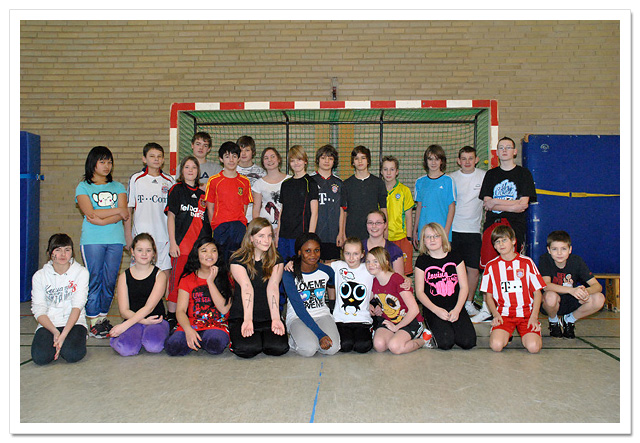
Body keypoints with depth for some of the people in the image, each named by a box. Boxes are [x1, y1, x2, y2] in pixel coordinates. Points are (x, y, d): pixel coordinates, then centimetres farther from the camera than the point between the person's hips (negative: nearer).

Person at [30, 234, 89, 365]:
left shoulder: (81, 272, 0)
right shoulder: (39, 276, 4)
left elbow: (77, 306, -8)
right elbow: (38, 310, -3)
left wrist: (63, 335, -21)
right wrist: (55, 332, -20)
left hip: (74, 322, -1)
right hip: (48, 324, 1)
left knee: (73, 354, -28)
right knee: (40, 357, -26)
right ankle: (54, 342, 7)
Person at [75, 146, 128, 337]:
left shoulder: (118, 187, 15)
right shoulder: (83, 187, 7)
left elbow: (123, 215, 1)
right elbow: (90, 213, -8)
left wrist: (101, 220, -13)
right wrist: (118, 210, -4)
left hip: (115, 240, 3)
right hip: (92, 240, -2)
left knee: (110, 280, 3)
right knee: (94, 280, -2)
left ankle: (103, 317, 15)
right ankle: (93, 321, 4)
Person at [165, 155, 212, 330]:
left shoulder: (202, 192, 15)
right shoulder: (176, 189, 4)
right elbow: (171, 216, -1)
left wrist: (209, 243, 7)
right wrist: (172, 242, -8)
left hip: (201, 243, 4)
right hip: (182, 243, -4)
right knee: (177, 279, -4)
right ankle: (171, 316, 6)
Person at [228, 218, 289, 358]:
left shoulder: (276, 260, 6)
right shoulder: (238, 260, -2)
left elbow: (272, 288, -12)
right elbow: (246, 288, -19)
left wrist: (275, 319, -27)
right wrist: (247, 320, -33)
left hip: (267, 316, 2)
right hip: (241, 316, -2)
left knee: (280, 347, -23)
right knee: (247, 349, -28)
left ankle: (261, 337, 11)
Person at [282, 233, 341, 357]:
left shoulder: (326, 270, -3)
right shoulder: (289, 274, -14)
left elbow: (333, 283, 26)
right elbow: (299, 308, -20)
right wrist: (320, 334, -27)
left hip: (322, 314, 3)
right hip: (297, 317, -2)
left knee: (332, 348, -25)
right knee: (308, 350, -29)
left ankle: (310, 336, 6)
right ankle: (294, 337, 4)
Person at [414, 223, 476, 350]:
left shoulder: (454, 256, 6)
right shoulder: (422, 260, 1)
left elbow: (464, 287, 4)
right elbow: (419, 292, -1)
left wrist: (457, 310, -11)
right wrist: (436, 310, -15)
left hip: (455, 308, 2)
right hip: (432, 309, -2)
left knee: (468, 342, -18)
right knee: (445, 342, -23)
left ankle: (450, 328, 13)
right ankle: (435, 330, 10)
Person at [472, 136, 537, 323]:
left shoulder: (523, 173, 7)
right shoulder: (491, 174, 15)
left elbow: (523, 204, -4)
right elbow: (486, 205, 6)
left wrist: (495, 202, -5)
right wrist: (511, 205, -8)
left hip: (515, 225, -2)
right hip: (492, 224, 3)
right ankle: (486, 309, 6)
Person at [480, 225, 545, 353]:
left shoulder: (527, 262, 2)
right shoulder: (491, 266, 4)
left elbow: (537, 292, 4)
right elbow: (489, 296, 8)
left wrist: (534, 317, -7)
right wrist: (495, 314, -8)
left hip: (526, 313, 0)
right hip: (503, 314, 0)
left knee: (533, 347, -23)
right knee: (496, 345, -24)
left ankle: (525, 334, 12)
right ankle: (505, 333, 10)